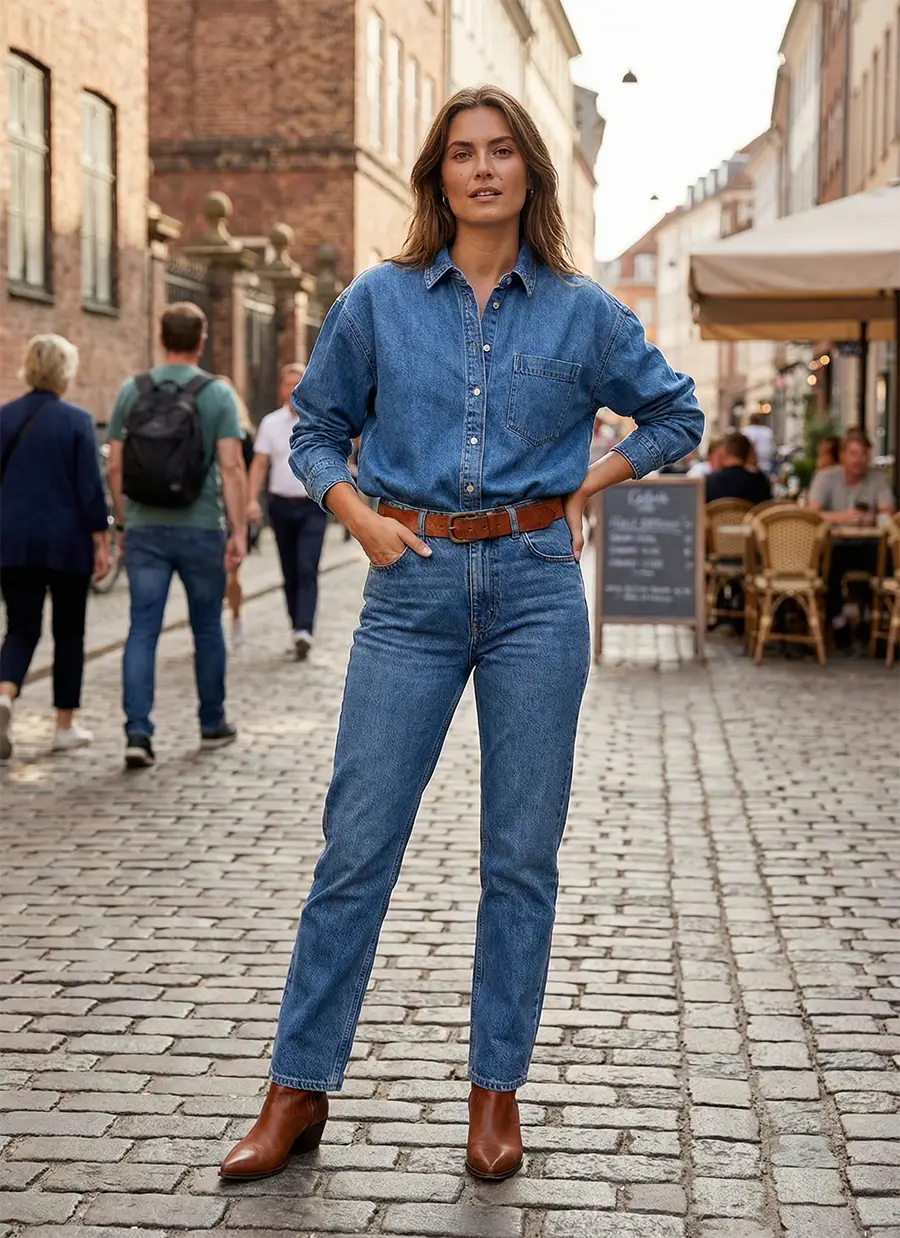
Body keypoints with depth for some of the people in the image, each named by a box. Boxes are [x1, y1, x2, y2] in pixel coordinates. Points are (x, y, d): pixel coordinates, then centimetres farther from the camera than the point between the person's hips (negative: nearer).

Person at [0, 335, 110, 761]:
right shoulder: (77, 421, -8)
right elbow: (90, 487, -9)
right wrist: (101, 543, -3)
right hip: (66, 541, -3)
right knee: (68, 630, 11)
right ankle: (65, 725, 15)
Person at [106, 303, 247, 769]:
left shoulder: (132, 391, 2)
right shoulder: (217, 394, -5)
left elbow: (114, 467, 3)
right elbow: (231, 469, -12)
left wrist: (124, 521, 15)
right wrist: (238, 531, -10)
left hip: (144, 530, 2)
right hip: (200, 530, -1)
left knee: (143, 630, 1)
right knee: (207, 628, 13)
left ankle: (138, 733, -10)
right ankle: (213, 724, 26)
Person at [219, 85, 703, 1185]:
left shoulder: (580, 311, 6)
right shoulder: (379, 302, 5)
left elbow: (676, 415, 17)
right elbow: (315, 430, 14)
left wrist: (585, 485, 6)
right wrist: (361, 518, -3)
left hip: (537, 587, 1)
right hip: (416, 589, 0)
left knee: (521, 853, 5)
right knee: (356, 844, 0)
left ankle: (497, 1091, 18)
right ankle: (299, 1092, 11)